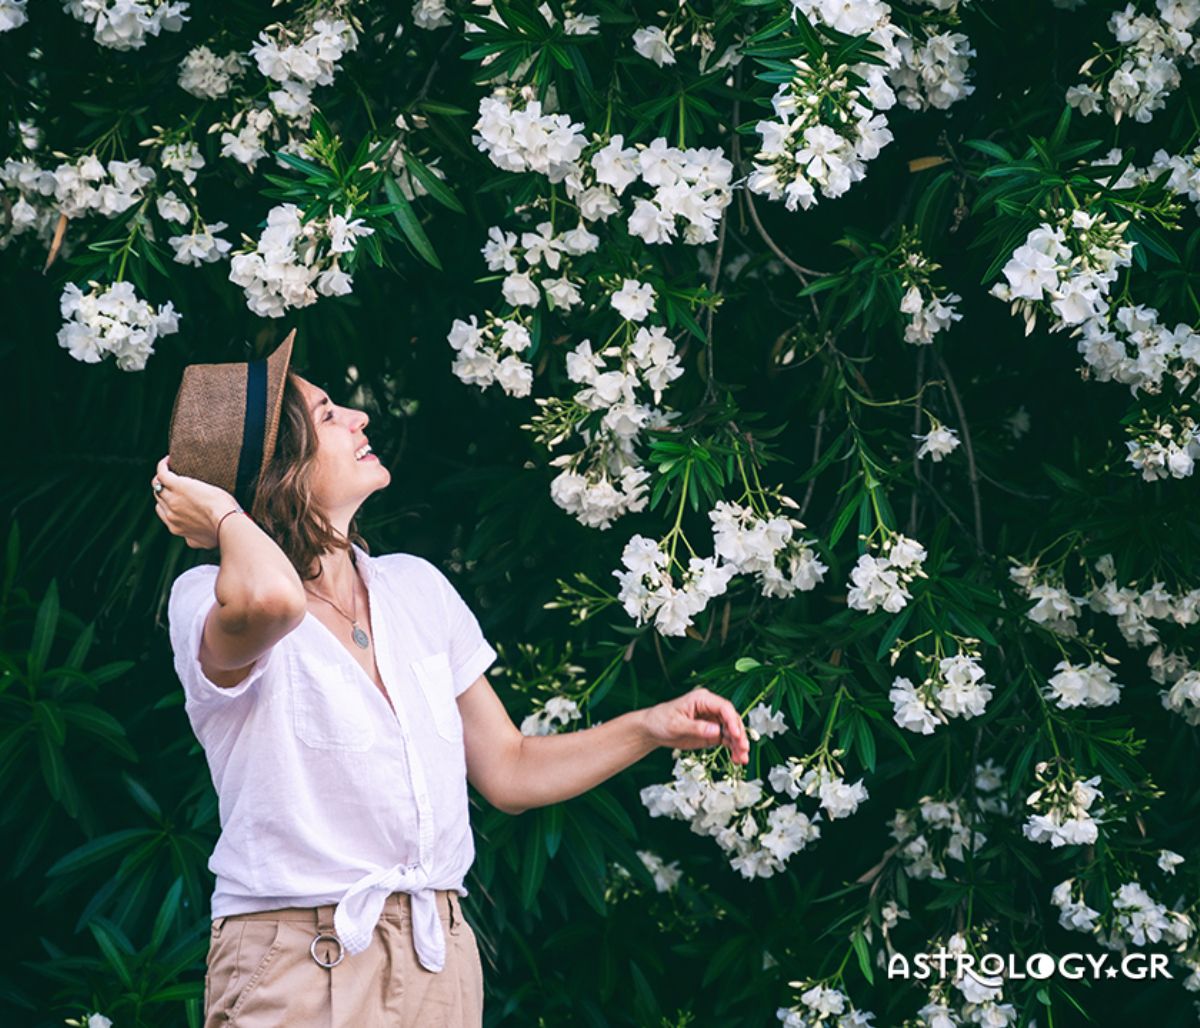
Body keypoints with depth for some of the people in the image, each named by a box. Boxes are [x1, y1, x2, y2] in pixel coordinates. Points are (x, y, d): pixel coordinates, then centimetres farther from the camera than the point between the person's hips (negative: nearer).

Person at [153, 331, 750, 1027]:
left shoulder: (415, 586, 8)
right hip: (299, 971, -6)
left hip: (442, 966, 6)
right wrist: (223, 514, -17)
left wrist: (652, 727, 1)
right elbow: (270, 597, -39)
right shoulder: (212, 602, -11)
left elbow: (507, 771, 14)